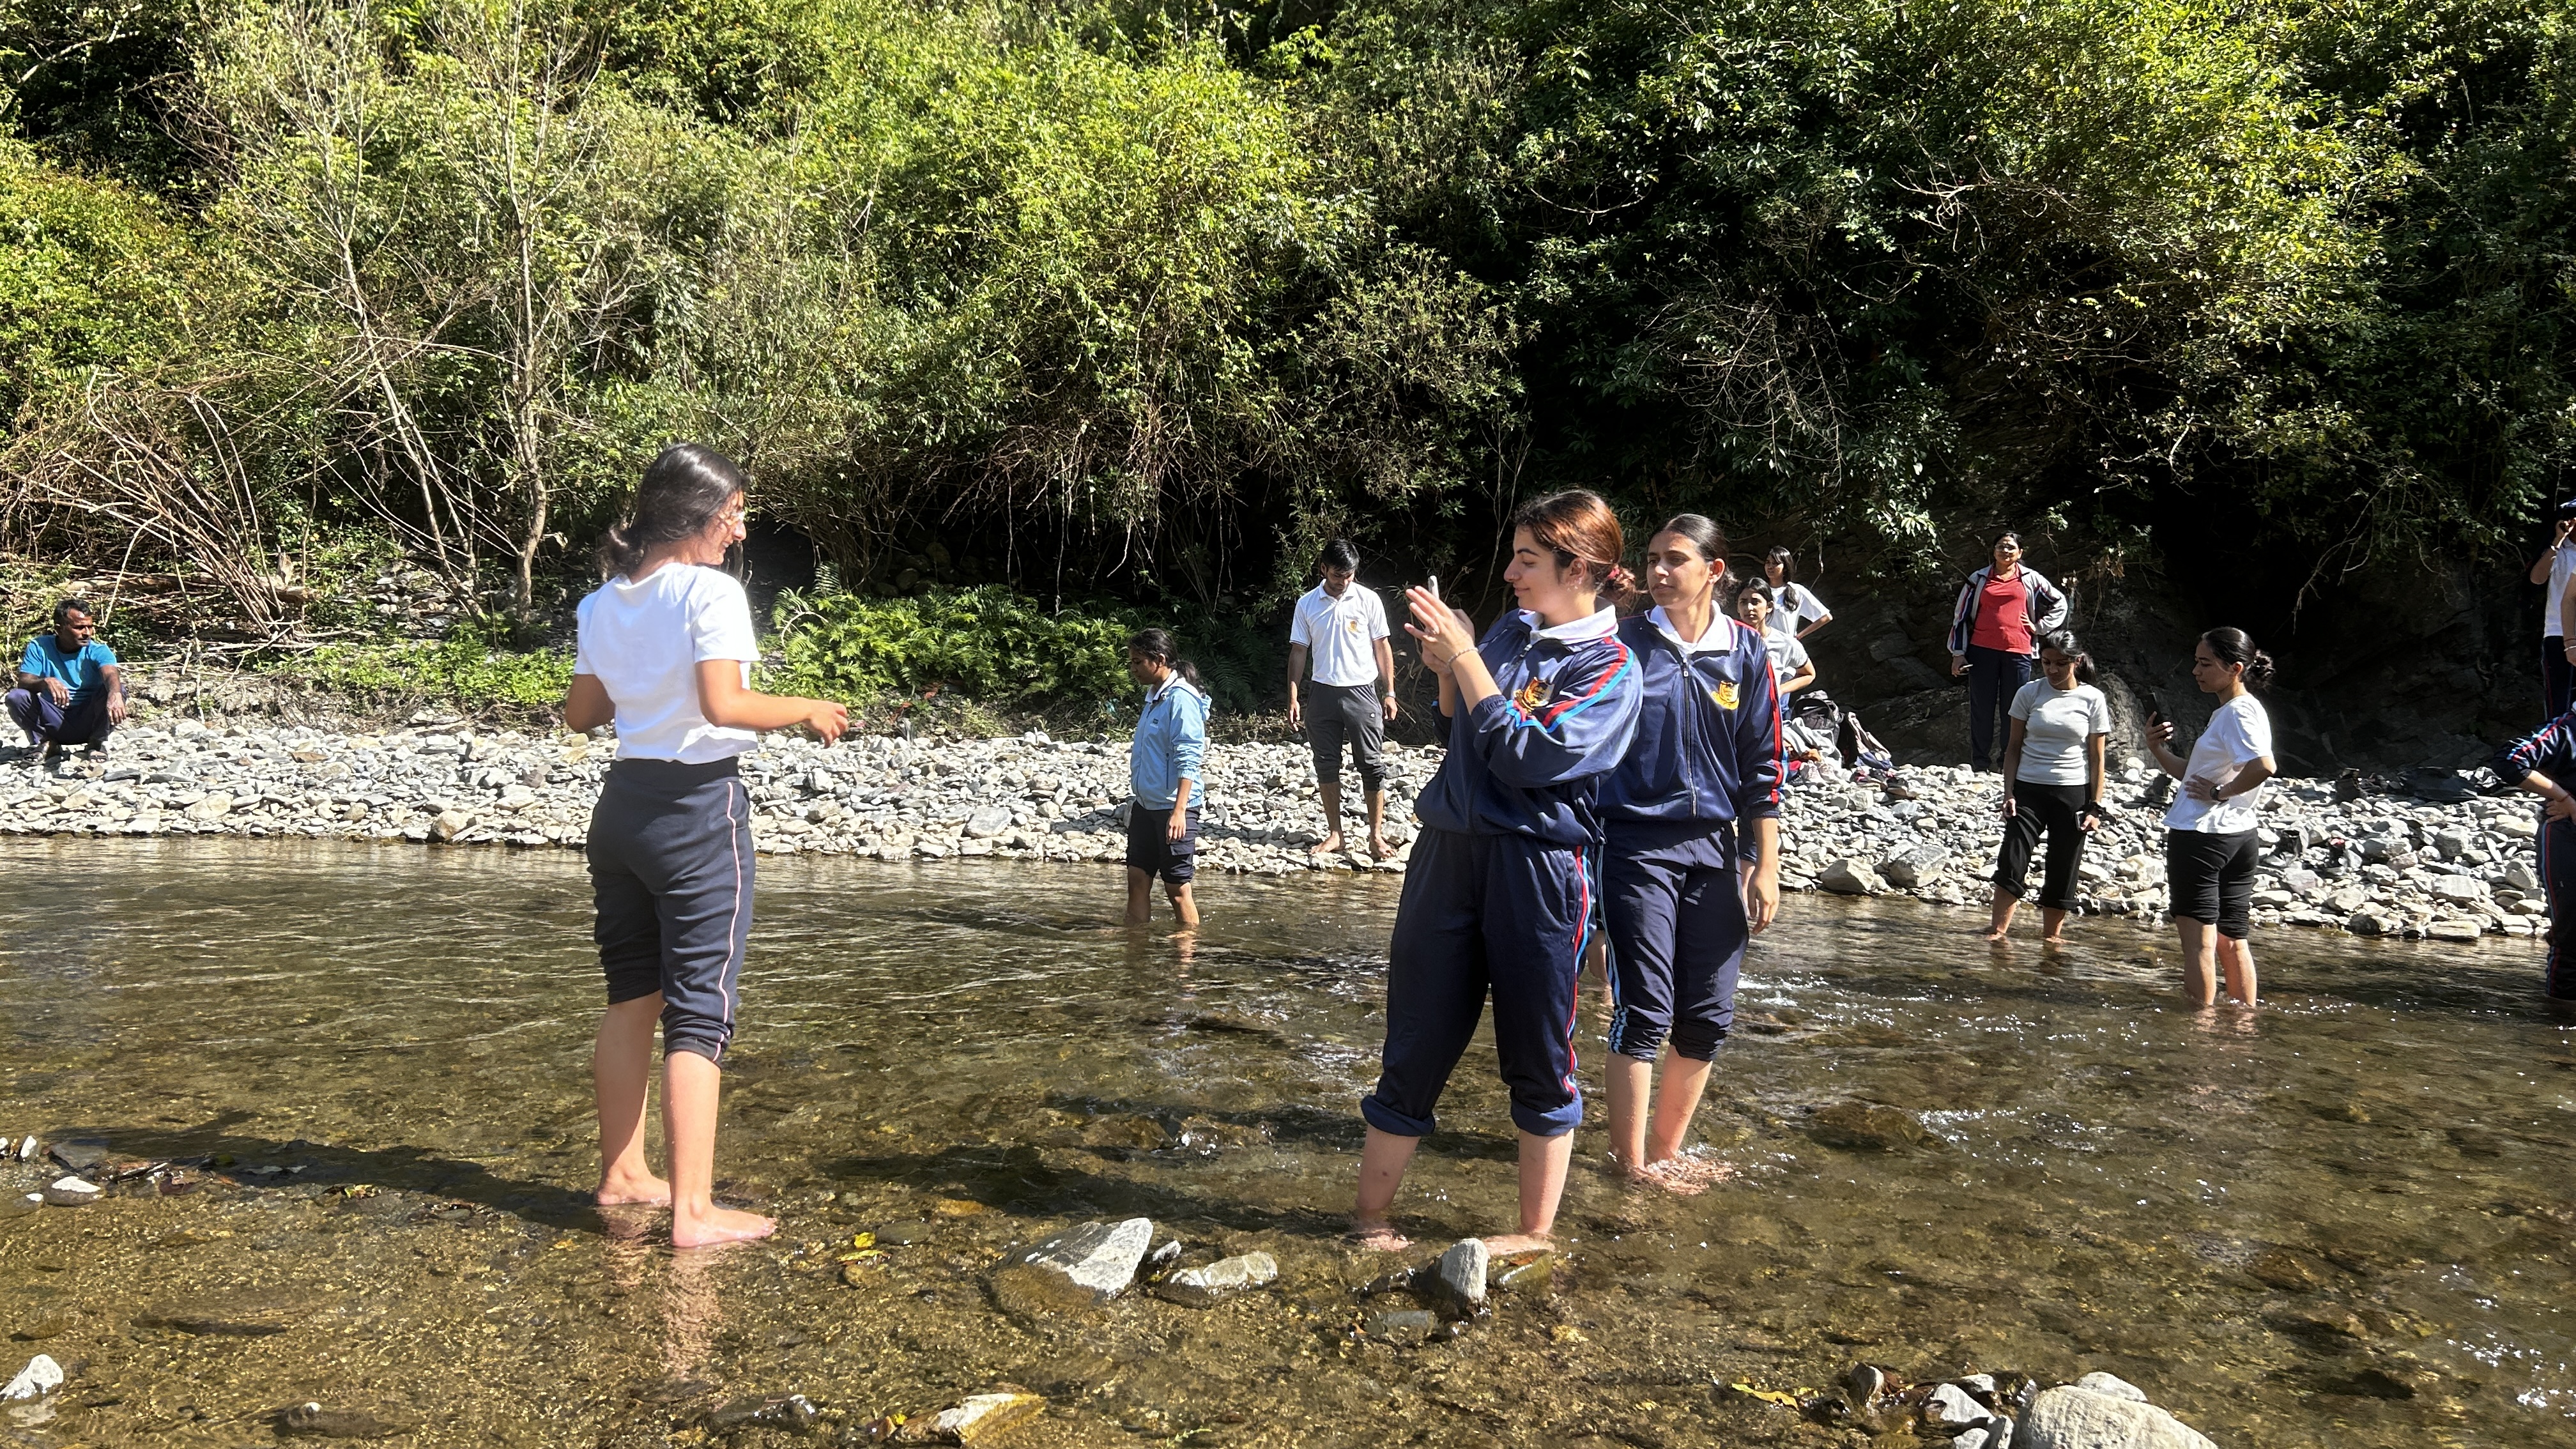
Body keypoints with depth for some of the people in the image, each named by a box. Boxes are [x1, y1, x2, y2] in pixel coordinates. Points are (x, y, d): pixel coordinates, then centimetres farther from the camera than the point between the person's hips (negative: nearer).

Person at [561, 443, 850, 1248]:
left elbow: (582, 713, 13)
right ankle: (693, 1210, -4)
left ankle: (621, 1174, 30)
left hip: (624, 804, 8)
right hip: (699, 808, -7)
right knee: (701, 1009, -4)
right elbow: (723, 705, -22)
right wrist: (809, 711, -8)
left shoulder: (604, 603, 9)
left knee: (633, 997, 18)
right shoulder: (711, 592, -13)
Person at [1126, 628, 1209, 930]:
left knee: (1177, 886, 0)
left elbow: (1188, 760, -20)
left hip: (1173, 806, -9)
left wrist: (1179, 811, -24)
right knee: (1137, 877, 10)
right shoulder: (1154, 695, 13)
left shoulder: (1181, 698, -16)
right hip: (1146, 803, 9)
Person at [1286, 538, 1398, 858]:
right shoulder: (1307, 604, 3)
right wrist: (1293, 698, 1)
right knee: (1326, 765, 6)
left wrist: (1389, 693, -1)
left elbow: (1382, 647, 3)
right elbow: (1298, 652, 7)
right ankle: (1334, 834, 15)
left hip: (1362, 691, -2)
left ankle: (1376, 835, 4)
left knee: (1372, 765, -3)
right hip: (1324, 693, 2)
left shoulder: (1368, 600, -1)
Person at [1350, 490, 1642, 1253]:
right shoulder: (1510, 630, 10)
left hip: (1537, 868, -5)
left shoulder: (1609, 667, -7)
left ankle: (1536, 1231, 22)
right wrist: (1445, 673, 2)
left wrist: (1464, 658, -16)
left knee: (1538, 1058, 7)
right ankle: (1370, 1215, 19)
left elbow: (1529, 758, -18)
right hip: (1449, 849, 5)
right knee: (1415, 1044, 9)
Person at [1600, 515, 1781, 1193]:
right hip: (1637, 846, -3)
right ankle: (1632, 1161, 10)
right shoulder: (1623, 647, -2)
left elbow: (1762, 768, 6)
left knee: (1708, 1018, 6)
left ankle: (1666, 1147, 24)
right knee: (1644, 1010, -4)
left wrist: (1765, 866, 3)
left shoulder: (1747, 654, 4)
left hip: (1713, 850, 3)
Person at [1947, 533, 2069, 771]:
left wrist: (2039, 627, 9)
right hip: (1982, 651, 0)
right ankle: (1978, 766, 7)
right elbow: (1962, 616, 10)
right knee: (1981, 709, 2)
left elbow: (2059, 603, 21)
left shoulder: (2030, 579, 10)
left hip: (2018, 653, 0)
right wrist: (1958, 653, 5)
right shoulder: (1979, 579, 9)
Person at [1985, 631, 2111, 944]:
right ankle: (1998, 930, -5)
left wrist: (2095, 807, -2)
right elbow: (2014, 748, 6)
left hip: (2073, 794, 0)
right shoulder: (2029, 694, 1)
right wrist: (2009, 793, -3)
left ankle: (2051, 933, 15)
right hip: (2029, 790, 0)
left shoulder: (2093, 700, 0)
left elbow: (2097, 759, 3)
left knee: (2063, 871, 5)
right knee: (2012, 862, -10)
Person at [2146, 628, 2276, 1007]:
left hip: (2200, 835, -10)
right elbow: (2195, 775, 20)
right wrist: (2158, 749, 6)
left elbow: (2264, 766, -32)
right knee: (2232, 940, 14)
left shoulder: (2239, 712, -14)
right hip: (2237, 836, 10)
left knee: (2199, 939, -4)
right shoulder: (2228, 712, 16)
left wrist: (2220, 792, -19)